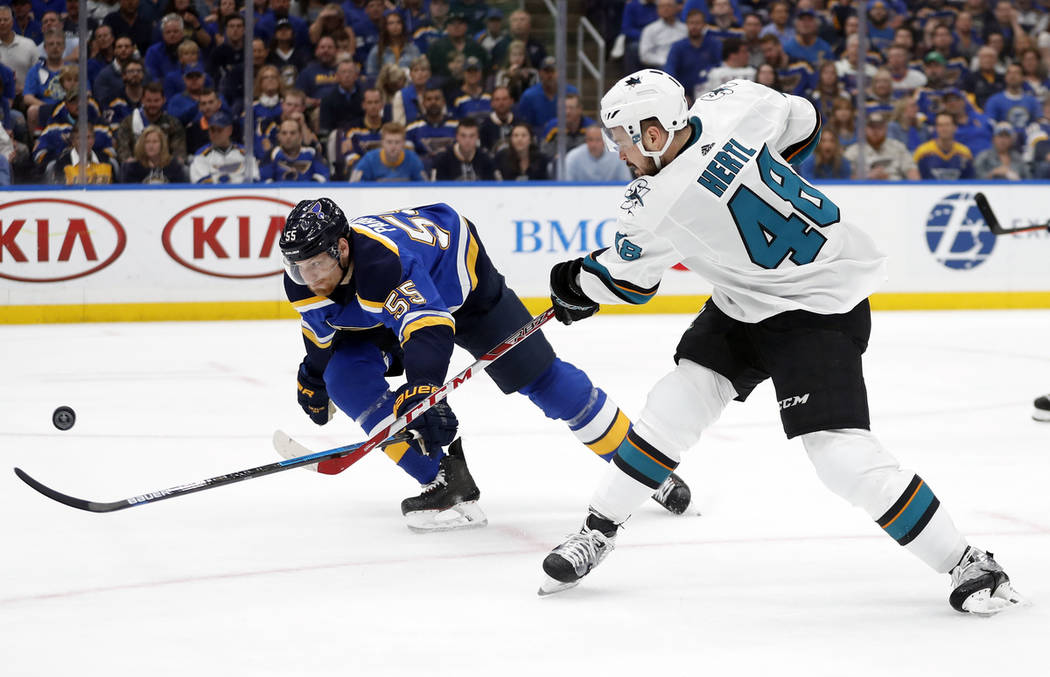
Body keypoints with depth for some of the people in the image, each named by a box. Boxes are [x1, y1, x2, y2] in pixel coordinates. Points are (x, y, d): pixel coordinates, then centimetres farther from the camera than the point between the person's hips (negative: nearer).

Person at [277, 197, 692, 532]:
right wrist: (312, 377, 17)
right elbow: (321, 331, 4)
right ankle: (446, 484, -15)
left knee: (537, 375, -6)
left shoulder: (381, 261, -45)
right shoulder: (304, 281, -22)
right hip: (382, 314, 7)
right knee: (346, 378, -18)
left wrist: (423, 393, -68)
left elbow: (430, 327, -56)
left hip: (459, 273, -7)